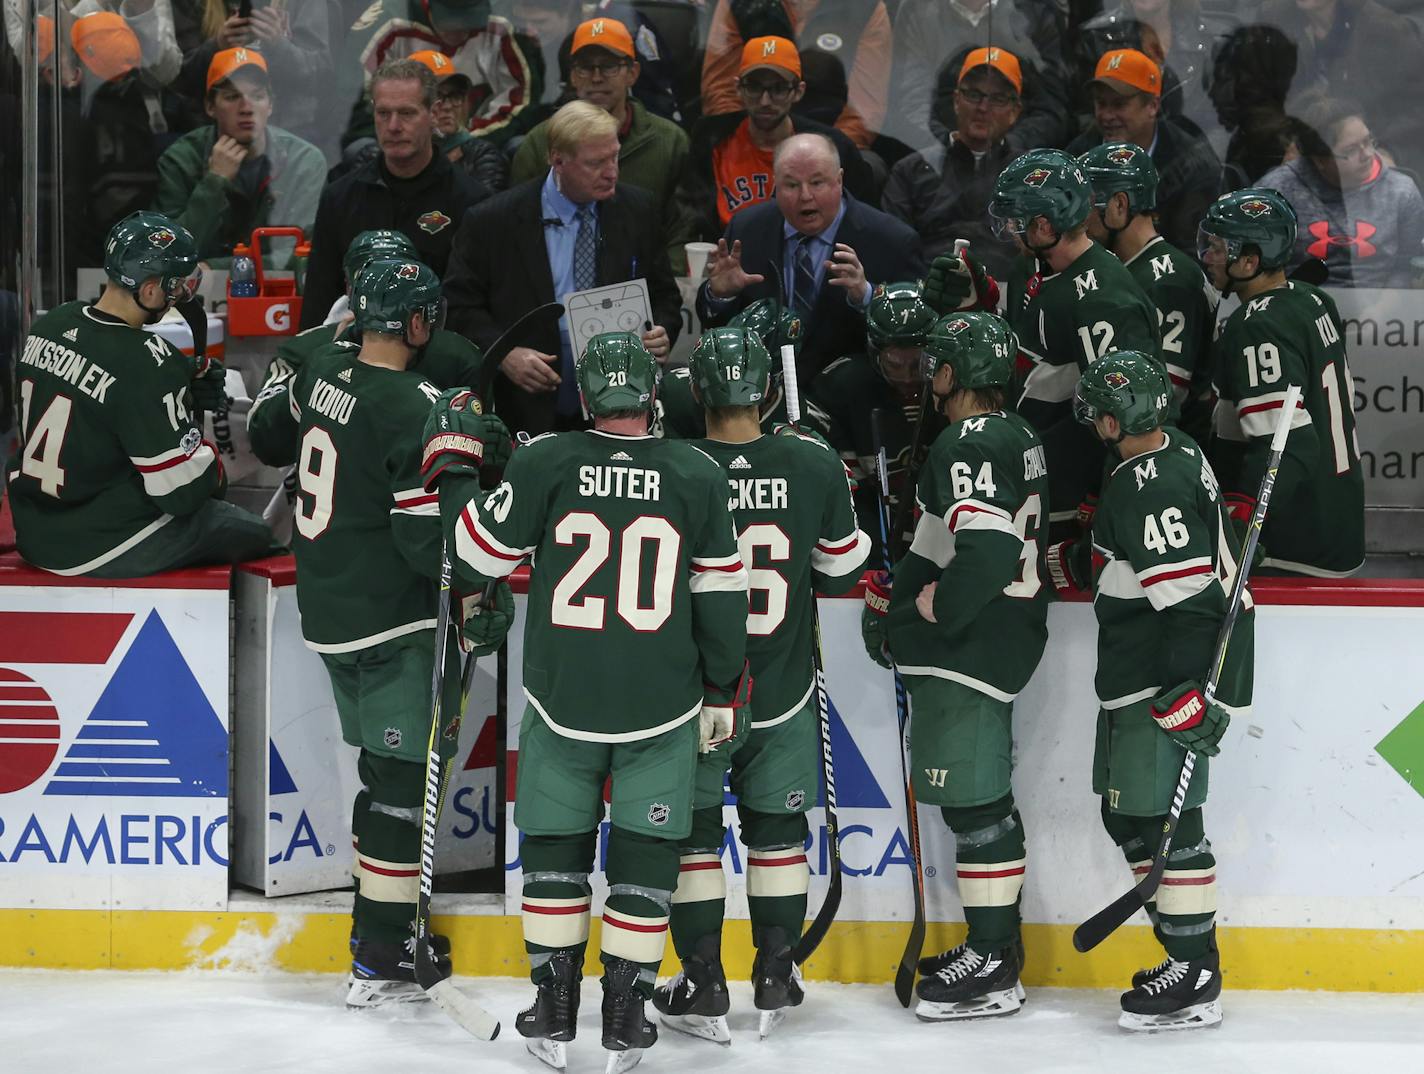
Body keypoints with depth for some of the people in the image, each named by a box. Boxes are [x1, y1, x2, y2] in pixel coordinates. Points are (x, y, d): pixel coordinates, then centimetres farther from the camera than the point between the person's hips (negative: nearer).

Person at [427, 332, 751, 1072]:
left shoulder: (542, 464, -7)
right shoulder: (698, 477, -3)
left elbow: (475, 557, 2)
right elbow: (721, 596, 1)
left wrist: (453, 467, 16)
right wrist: (721, 694, 11)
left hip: (562, 703, 0)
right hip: (662, 708, 0)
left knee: (555, 846, 13)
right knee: (644, 854, 9)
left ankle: (554, 1013, 17)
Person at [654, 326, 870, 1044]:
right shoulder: (814, 466, -9)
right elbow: (841, 572, 3)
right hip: (783, 691, 2)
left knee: (693, 830, 9)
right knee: (777, 829, 15)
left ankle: (703, 990, 9)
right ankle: (775, 982, 18)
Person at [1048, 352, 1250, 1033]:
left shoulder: (1152, 483, -20)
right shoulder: (1174, 458, 13)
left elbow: (1189, 593, -26)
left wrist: (1191, 690, -27)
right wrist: (1073, 563, 24)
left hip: (1171, 686, -11)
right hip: (1136, 683, 11)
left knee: (1163, 819, -8)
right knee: (1127, 814, 17)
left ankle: (1196, 979, -4)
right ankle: (1186, 949, 24)